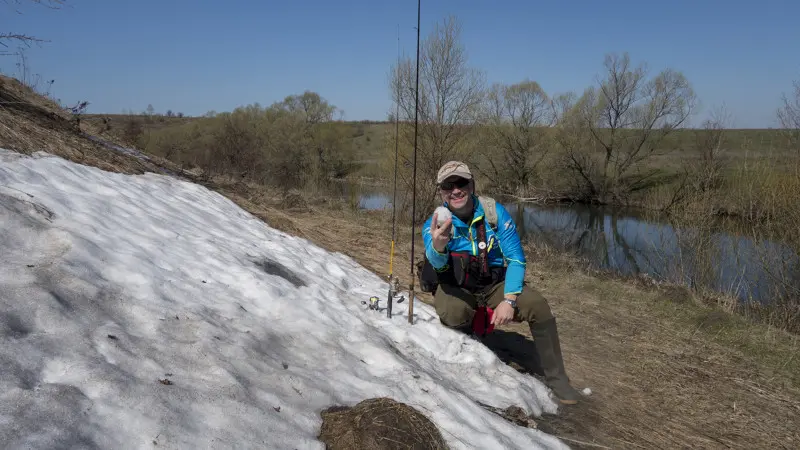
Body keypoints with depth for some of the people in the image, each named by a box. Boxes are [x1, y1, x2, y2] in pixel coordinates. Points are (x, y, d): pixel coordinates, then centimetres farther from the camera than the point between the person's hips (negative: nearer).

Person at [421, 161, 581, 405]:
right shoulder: (435, 224, -15)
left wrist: (509, 300, -24)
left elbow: (516, 258, -10)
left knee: (538, 305, -22)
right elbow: (437, 262, -36)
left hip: (495, 284, 2)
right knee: (454, 312, -35)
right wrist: (438, 246, -61)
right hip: (457, 288, -1)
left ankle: (555, 377, -2)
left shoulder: (495, 212, -12)